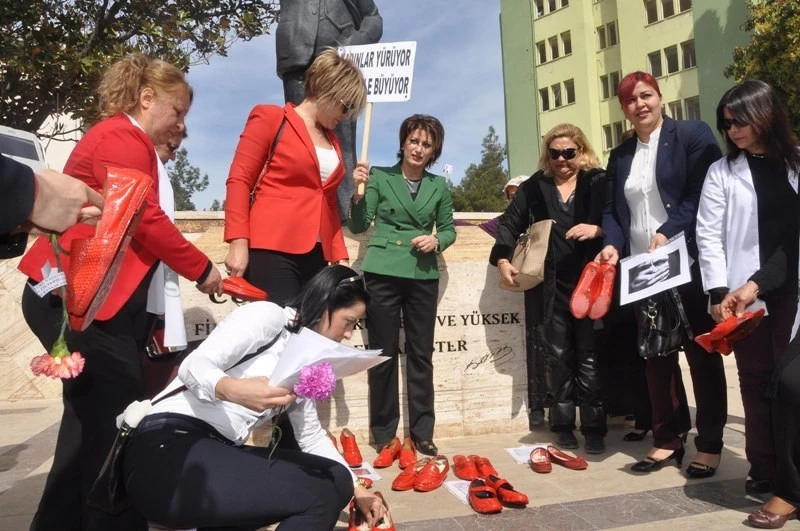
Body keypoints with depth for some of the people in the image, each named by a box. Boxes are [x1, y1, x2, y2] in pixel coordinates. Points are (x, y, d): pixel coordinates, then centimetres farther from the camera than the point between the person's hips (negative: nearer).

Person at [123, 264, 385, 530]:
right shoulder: (269, 315, -6)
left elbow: (312, 435, 25)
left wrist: (354, 486, 24)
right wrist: (233, 390, -37)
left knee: (334, 480, -8)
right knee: (321, 493, -20)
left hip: (218, 453, 9)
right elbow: (194, 365, -16)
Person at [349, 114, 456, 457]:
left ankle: (422, 433, 18)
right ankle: (384, 434, 16)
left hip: (423, 277, 3)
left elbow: (449, 229, 15)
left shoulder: (439, 186, 10)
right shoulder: (379, 177, 2)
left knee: (421, 354, 7)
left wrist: (436, 241, -6)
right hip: (382, 274, -2)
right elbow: (358, 226, -2)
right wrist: (358, 191, -17)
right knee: (384, 354, 3)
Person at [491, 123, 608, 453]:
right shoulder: (534, 186, 11)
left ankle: (593, 428, 14)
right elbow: (510, 223, 11)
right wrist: (502, 259, -4)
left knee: (590, 358, 3)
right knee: (557, 358, 9)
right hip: (549, 287, 2)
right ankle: (563, 425, 20)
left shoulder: (599, 182, 5)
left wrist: (598, 230, -19)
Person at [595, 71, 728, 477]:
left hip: (689, 262, -5)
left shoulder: (693, 134, -1)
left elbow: (704, 193, -10)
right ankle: (668, 438, 22)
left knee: (701, 352, 5)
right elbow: (611, 210, 12)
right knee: (656, 355, 10)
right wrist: (613, 244, -6)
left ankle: (710, 443, 17)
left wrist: (669, 232, -21)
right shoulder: (620, 155, 15)